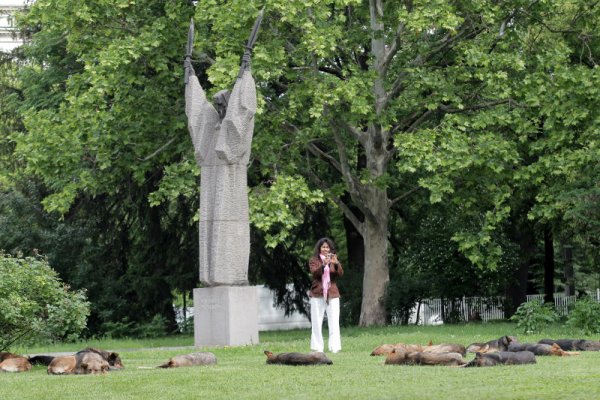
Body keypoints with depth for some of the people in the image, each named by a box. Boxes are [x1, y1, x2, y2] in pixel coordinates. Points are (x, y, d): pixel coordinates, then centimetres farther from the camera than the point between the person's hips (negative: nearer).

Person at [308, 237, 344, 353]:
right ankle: (317, 348, 2)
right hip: (317, 295, -1)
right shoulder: (314, 260, 6)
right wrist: (323, 265, -29)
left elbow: (340, 274, -3)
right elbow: (314, 273, -12)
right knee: (317, 322, -1)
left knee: (334, 322, -7)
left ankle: (334, 347, -9)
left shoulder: (334, 259, 12)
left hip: (332, 294, 1)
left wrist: (336, 264, -22)